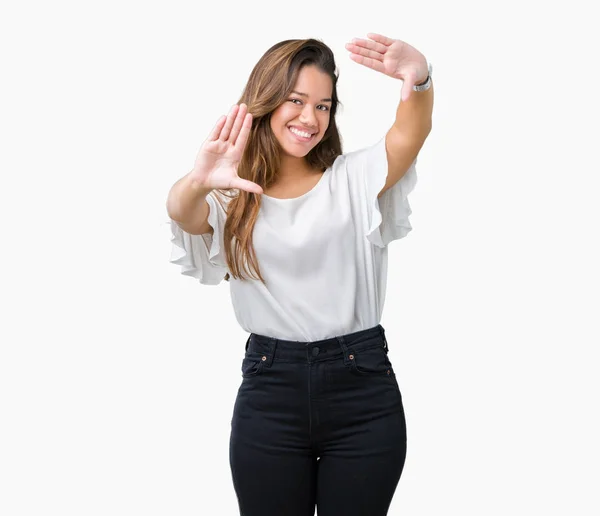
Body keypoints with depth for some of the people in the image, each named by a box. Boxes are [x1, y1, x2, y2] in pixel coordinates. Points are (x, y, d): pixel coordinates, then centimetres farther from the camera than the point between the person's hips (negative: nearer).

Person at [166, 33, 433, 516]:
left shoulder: (354, 179, 4)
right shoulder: (234, 196, 4)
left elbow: (410, 137, -15)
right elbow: (182, 212, -18)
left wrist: (420, 80, -38)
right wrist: (198, 183, -42)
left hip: (362, 390, 0)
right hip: (269, 391, 0)